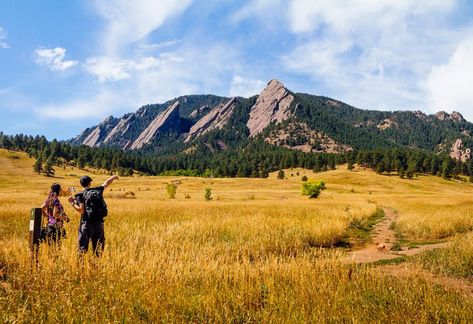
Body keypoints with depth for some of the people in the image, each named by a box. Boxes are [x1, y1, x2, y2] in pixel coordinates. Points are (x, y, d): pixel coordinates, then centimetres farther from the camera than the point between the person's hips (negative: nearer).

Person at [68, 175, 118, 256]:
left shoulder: (81, 195, -5)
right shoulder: (98, 190, 6)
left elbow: (81, 210, -14)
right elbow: (107, 183, 24)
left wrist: (72, 203, -3)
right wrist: (114, 177, 42)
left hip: (86, 223, -3)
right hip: (99, 223, 3)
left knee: (83, 247, 1)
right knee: (98, 248, 12)